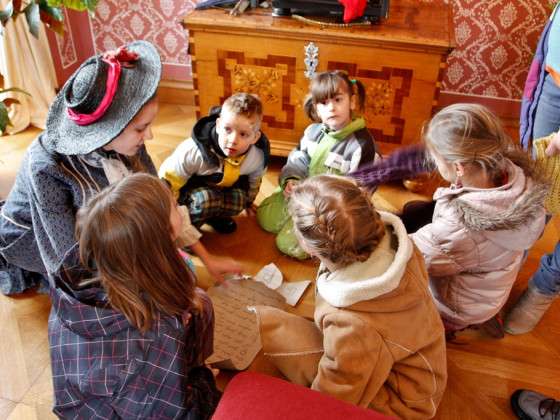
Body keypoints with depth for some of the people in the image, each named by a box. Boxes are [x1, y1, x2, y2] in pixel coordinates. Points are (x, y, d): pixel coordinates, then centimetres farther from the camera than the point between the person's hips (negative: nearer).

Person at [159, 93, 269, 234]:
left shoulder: (258, 157, -23)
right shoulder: (193, 151, -37)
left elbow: (254, 179, 2)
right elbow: (168, 180, -23)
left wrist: (248, 202, 20)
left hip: (225, 190, 4)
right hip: (192, 190, -4)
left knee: (239, 198, -26)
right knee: (205, 199, -35)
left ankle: (214, 215, 4)